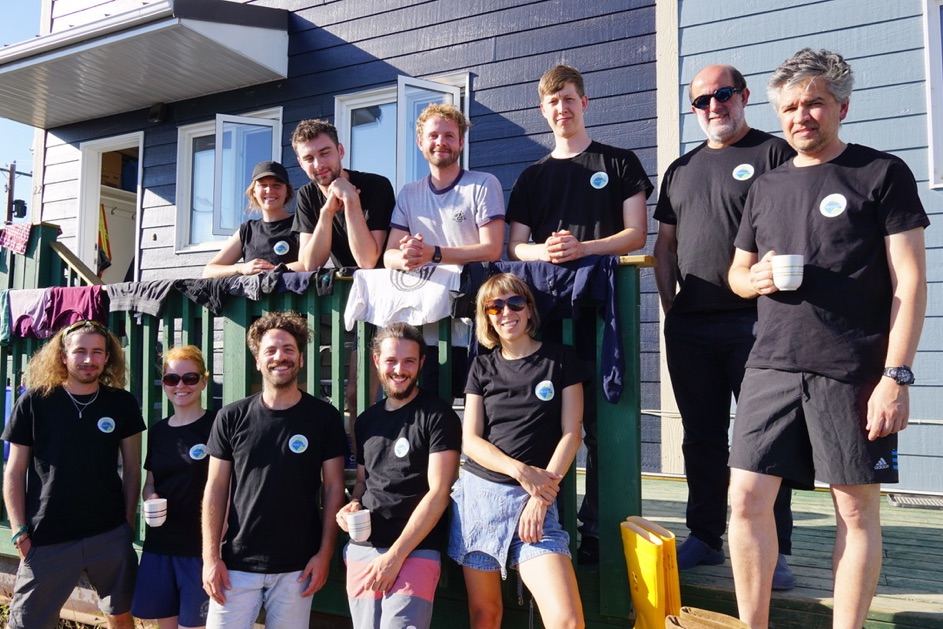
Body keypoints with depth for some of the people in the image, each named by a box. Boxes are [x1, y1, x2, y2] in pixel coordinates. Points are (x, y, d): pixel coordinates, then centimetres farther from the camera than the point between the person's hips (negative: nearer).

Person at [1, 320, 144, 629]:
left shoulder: (122, 403, 0)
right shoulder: (33, 402, -5)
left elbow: (132, 468, 6)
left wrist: (129, 521, 3)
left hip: (111, 535, 2)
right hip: (46, 539, -1)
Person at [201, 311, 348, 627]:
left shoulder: (323, 416, -3)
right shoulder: (231, 417, -1)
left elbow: (333, 487, -1)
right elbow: (216, 488, 2)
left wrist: (325, 553, -5)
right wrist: (211, 557, -3)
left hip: (297, 565, 0)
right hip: (237, 562, 1)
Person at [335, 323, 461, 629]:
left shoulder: (438, 416, -6)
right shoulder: (367, 419, 12)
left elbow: (438, 493, -11)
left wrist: (395, 554, -13)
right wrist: (353, 505, -1)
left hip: (415, 550, -5)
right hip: (362, 548, 5)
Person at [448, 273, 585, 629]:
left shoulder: (560, 359, 4)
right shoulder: (482, 367, 9)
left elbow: (570, 434, -1)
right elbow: (470, 440, 4)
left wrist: (541, 497, -10)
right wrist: (521, 471, -11)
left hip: (537, 498, -2)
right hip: (479, 494, 2)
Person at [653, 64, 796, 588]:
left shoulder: (775, 153, 2)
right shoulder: (681, 169, 19)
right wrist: (670, 304, 8)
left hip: (756, 319, -5)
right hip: (690, 325, 5)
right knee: (702, 436, 11)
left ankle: (774, 550, 10)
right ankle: (705, 537, 23)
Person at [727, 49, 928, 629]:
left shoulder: (883, 173, 2)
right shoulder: (766, 188, 16)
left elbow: (909, 281, -4)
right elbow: (737, 272, 23)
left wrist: (896, 375, -11)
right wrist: (755, 279, -1)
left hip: (853, 373, -4)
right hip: (773, 366, 4)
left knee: (857, 509, 4)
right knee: (747, 499, 1)